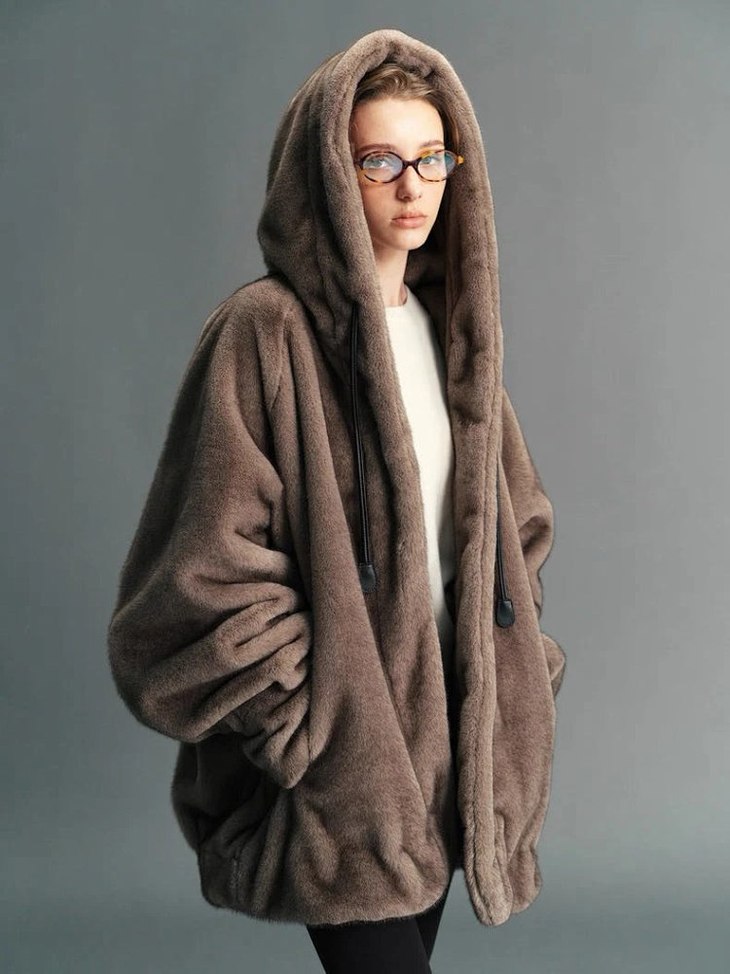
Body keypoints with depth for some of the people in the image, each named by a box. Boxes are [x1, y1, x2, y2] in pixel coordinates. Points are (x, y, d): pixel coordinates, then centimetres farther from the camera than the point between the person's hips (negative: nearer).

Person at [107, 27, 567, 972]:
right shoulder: (266, 332, -13)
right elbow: (207, 576, -16)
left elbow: (514, 517, 18)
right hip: (337, 765, -6)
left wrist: (510, 677, 9)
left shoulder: (447, 325, 9)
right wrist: (312, 736, -14)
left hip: (442, 729, 7)